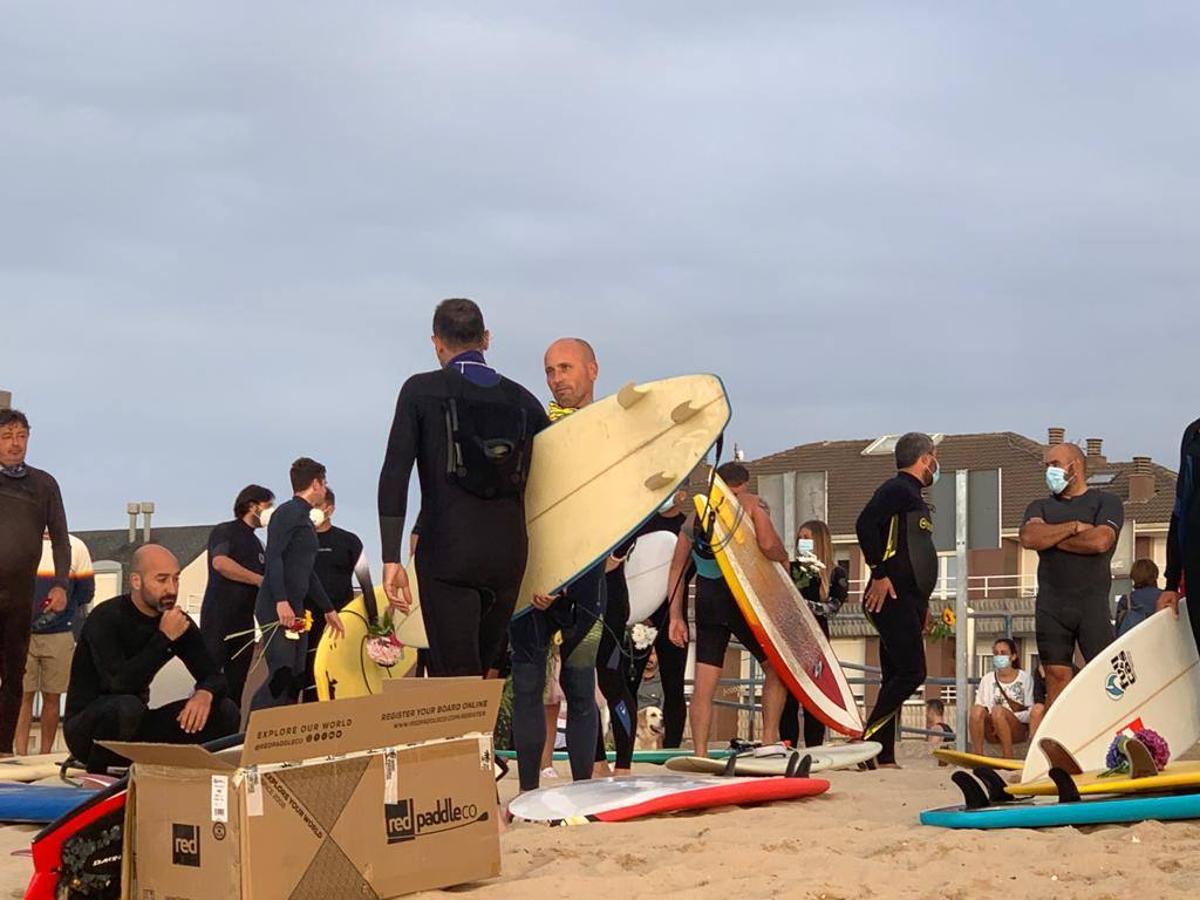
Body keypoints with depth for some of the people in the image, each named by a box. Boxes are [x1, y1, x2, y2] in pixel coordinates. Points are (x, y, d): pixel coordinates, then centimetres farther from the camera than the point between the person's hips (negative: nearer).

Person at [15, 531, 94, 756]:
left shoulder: (75, 547, 1)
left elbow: (85, 594, 6)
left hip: (59, 637, 1)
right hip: (21, 634, -1)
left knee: (52, 697, 5)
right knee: (24, 695, -4)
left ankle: (46, 755, 12)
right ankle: (20, 756, -5)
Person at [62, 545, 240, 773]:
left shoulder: (178, 621, 0)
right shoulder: (106, 619, -19)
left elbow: (213, 676, 2)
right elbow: (119, 684, -32)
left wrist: (205, 693, -23)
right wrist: (164, 638, -29)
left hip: (136, 727, 6)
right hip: (87, 727, -6)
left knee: (225, 712, -10)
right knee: (127, 707, -40)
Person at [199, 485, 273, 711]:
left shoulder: (256, 544, 21)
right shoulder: (225, 532, -3)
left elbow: (263, 586, 26)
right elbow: (220, 562, -23)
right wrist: (259, 580, -20)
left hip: (245, 622, 8)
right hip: (219, 621, -8)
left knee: (236, 688, 5)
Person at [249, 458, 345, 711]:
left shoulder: (305, 518, 21)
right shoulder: (288, 513, -7)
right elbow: (273, 557, -18)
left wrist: (328, 609, 32)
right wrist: (281, 601, -27)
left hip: (295, 611, 10)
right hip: (277, 611, -10)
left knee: (295, 680, 6)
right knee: (281, 675, -17)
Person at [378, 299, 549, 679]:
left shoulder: (422, 390, 2)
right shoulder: (522, 399, 12)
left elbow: (395, 474, -6)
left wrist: (391, 558, -7)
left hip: (447, 552, -4)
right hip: (509, 554, 4)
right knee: (486, 672, 15)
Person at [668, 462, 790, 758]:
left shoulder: (695, 515, 17)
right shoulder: (752, 504, 3)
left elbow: (677, 569, 14)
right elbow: (768, 545, -15)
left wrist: (676, 616, 15)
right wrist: (784, 559, 7)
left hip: (706, 602, 4)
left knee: (703, 685, 3)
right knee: (776, 667, 12)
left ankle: (700, 755, 0)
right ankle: (769, 739, 5)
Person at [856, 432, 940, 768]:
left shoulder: (913, 497, 24)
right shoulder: (897, 489, -7)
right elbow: (865, 524, -22)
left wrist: (922, 604, 24)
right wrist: (879, 574, -23)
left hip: (908, 602, 10)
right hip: (892, 598, -10)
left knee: (895, 679, 7)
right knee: (911, 671, -15)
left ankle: (884, 758, 6)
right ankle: (866, 742, -14)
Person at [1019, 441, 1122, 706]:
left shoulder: (1106, 502, 8)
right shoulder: (1040, 507, 19)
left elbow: (1100, 541, -11)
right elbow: (1029, 538, -2)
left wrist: (1051, 538, -1)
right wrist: (1074, 527, -4)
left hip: (1092, 603, -3)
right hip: (1050, 605, 3)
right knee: (1056, 678, -1)